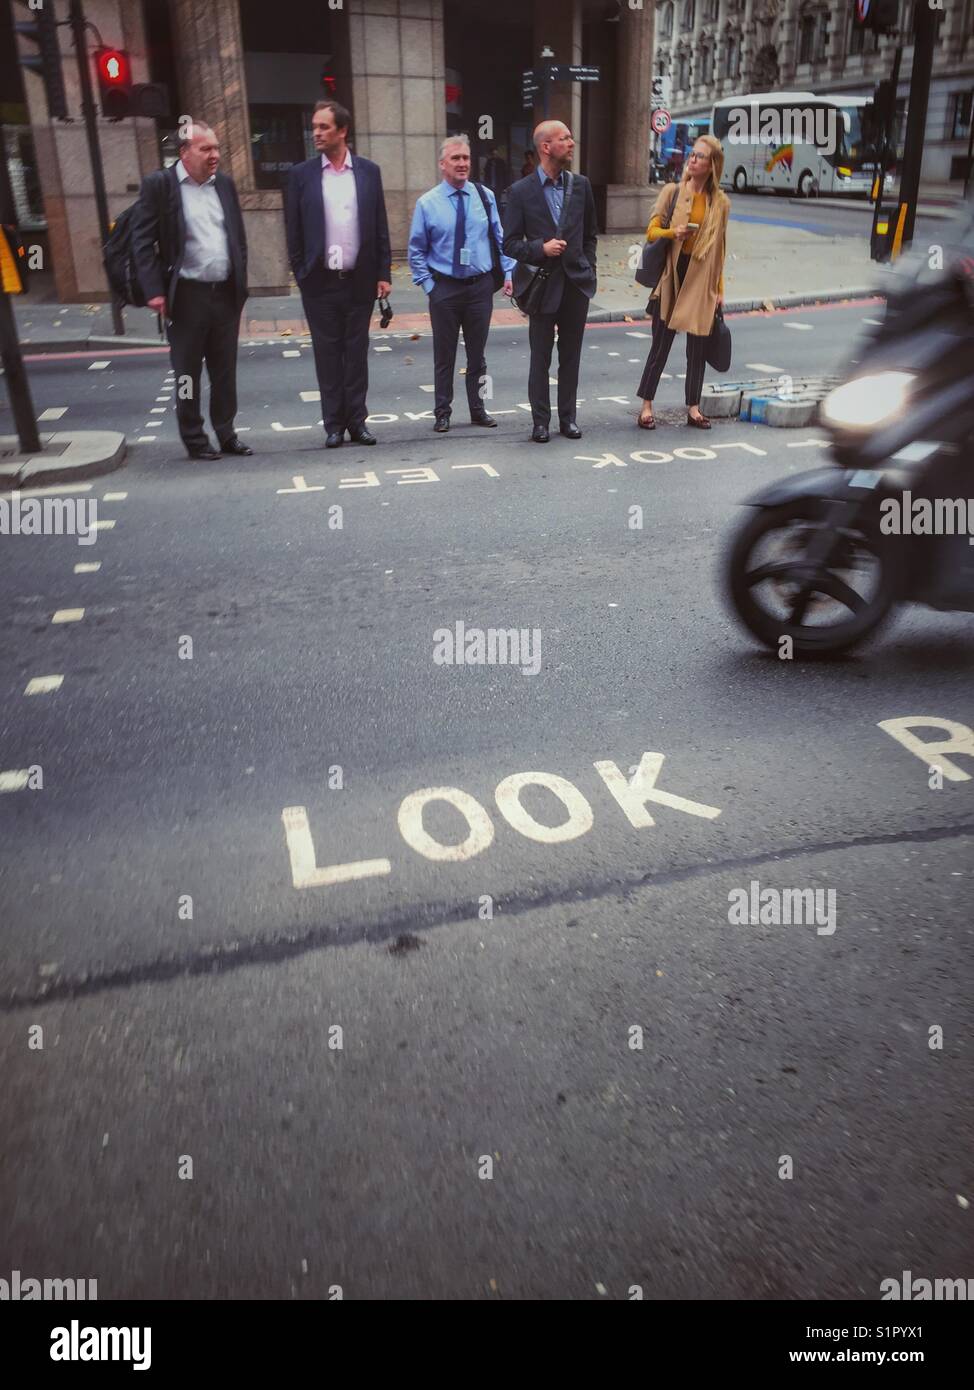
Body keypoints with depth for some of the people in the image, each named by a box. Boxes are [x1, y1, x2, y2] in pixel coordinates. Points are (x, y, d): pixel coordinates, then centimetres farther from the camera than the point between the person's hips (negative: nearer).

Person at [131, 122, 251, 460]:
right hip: (186, 295, -4)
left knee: (225, 371, 10)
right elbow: (143, 241, -6)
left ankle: (226, 434, 21)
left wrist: (241, 286, 10)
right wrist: (154, 290, -14)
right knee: (188, 373, 3)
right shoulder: (158, 185, -4)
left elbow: (239, 237, 16)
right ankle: (194, 440, 12)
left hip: (225, 293, 5)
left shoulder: (224, 184, 11)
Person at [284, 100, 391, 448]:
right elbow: (294, 231, 4)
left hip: (360, 279, 1)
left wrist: (384, 273, 1)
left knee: (357, 353, 5)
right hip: (320, 282, 0)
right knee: (328, 355, 3)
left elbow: (380, 226, 6)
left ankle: (357, 421, 13)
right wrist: (300, 274, -1)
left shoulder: (368, 171, 6)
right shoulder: (301, 174, 3)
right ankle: (334, 425, 9)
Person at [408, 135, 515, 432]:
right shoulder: (427, 203, -4)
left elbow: (501, 239, 7)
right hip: (444, 287, -2)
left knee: (477, 353, 11)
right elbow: (416, 250, 1)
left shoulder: (485, 197, 2)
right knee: (444, 355, 5)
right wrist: (428, 284, -5)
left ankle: (478, 410, 23)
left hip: (481, 285, 2)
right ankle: (442, 413, 16)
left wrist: (509, 273, -1)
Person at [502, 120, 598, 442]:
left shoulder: (581, 185, 8)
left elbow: (590, 235, 17)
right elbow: (510, 243, -3)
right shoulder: (521, 191, -3)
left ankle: (568, 417, 17)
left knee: (571, 356, 8)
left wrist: (588, 269, 8)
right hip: (543, 284, -3)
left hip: (576, 283, 3)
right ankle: (541, 421, 11)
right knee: (540, 358, 3)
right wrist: (540, 249, -17)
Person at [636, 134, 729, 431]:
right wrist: (673, 232, -18)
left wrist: (720, 288, 8)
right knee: (661, 343, 0)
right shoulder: (672, 191, 2)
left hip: (702, 280, 2)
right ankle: (646, 406, 6)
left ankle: (693, 408, 15)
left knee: (698, 346, 5)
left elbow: (720, 248, 11)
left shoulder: (721, 202, 6)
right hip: (672, 275, -2)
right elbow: (652, 231, 2)